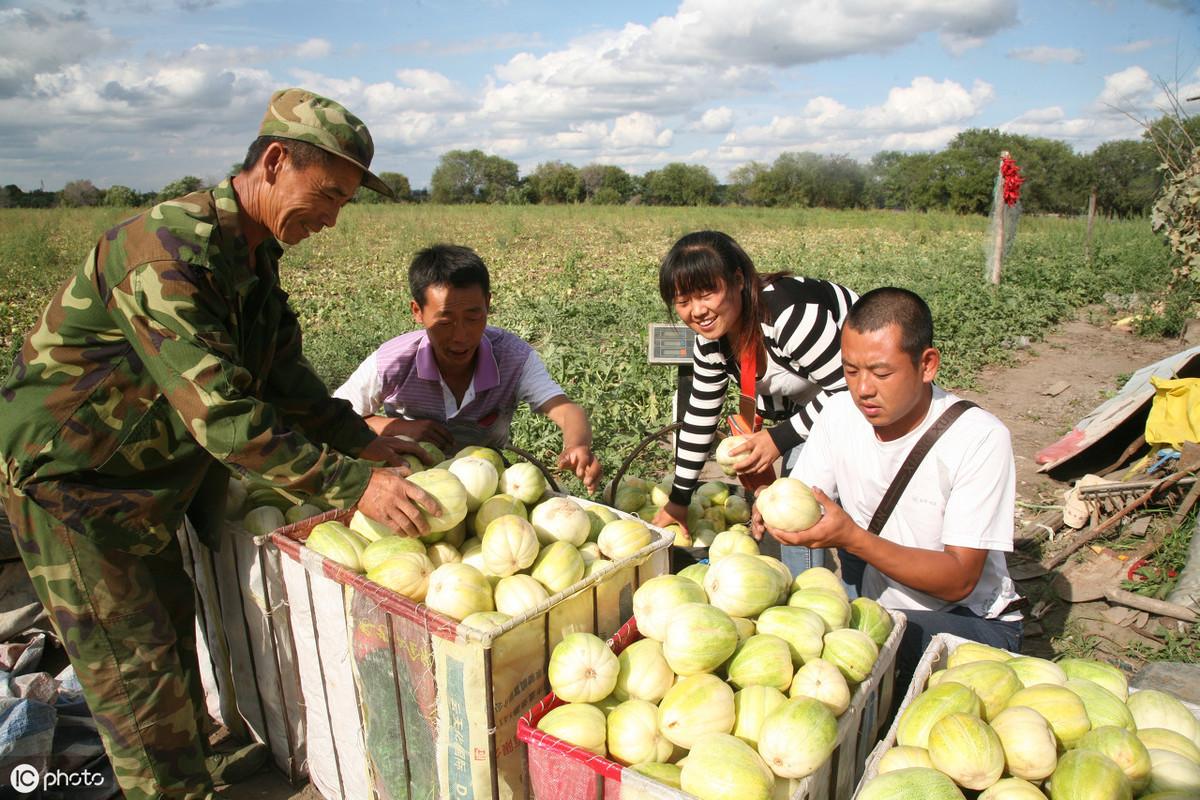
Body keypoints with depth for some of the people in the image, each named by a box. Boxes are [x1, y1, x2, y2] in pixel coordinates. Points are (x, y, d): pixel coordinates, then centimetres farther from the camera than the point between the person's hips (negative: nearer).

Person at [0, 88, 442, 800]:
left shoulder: (255, 252, 0)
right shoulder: (170, 252, -31)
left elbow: (284, 372, 6)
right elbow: (223, 415, -36)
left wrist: (363, 442, -3)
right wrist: (352, 484, -35)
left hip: (146, 472, 9)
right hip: (70, 474, -9)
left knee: (174, 627, 21)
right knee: (134, 660, 2)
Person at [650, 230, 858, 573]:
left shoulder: (789, 314, -36)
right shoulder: (710, 341, -9)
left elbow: (849, 388, -29)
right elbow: (700, 417, 1)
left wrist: (781, 438, -27)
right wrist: (678, 500, 5)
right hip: (810, 399, 8)